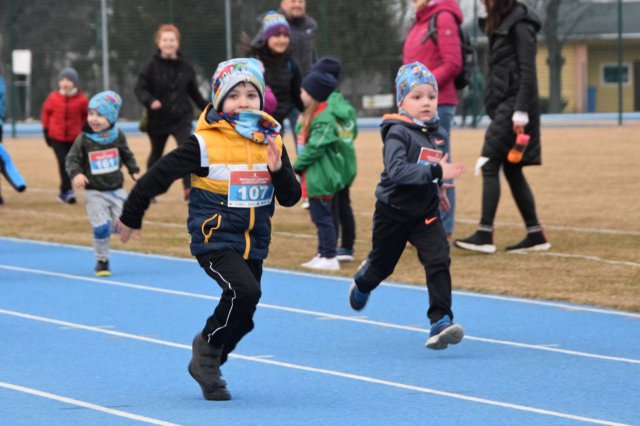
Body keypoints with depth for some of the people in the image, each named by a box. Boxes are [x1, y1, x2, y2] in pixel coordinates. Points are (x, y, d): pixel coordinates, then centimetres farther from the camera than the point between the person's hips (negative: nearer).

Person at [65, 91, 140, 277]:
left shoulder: (118, 136, -2)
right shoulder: (83, 139, -9)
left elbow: (127, 155, 14)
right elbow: (72, 159, -7)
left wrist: (134, 171, 6)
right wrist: (75, 173, -24)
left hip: (116, 190, 3)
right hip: (94, 193, -3)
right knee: (101, 228, -9)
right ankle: (102, 261, 10)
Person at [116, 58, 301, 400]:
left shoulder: (271, 141, 4)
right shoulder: (205, 144, -11)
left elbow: (291, 197, 5)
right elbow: (160, 175, -3)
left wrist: (279, 171, -16)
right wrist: (131, 216, 5)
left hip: (253, 243, 6)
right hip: (215, 239, -6)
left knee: (241, 317, 7)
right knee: (245, 291, -26)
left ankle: (207, 364, 30)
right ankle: (208, 348, -3)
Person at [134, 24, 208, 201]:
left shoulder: (185, 66, 0)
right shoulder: (151, 66, -9)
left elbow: (194, 92, 12)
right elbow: (140, 88, -11)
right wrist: (150, 101, -30)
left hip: (182, 118, 1)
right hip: (158, 119, -1)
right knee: (156, 155, 17)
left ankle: (189, 188, -17)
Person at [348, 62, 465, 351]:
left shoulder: (432, 132, 5)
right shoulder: (398, 133, -19)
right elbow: (396, 170, -35)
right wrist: (436, 172, -38)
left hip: (425, 213, 5)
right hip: (394, 211, -5)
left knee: (438, 260, -16)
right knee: (382, 264, 15)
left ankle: (441, 321, -18)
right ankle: (362, 284, 50)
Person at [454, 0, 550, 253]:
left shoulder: (520, 23, -9)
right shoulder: (502, 24, 18)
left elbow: (528, 70, -15)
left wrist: (521, 111, -21)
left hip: (513, 105, -9)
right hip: (503, 105, 9)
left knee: (489, 165, -11)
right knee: (512, 171, 8)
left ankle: (484, 235, -13)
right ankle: (535, 235, 11)